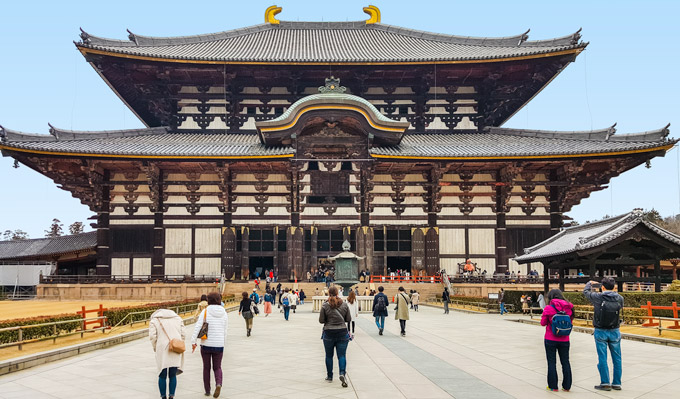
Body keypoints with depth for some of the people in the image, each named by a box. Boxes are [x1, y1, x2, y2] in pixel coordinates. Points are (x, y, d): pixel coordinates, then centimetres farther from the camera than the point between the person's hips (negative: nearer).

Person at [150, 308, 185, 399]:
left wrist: (155, 348, 9)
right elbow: (182, 334, 9)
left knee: (162, 376, 7)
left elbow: (152, 336, -4)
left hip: (162, 351, -3)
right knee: (173, 375, 9)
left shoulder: (154, 320, 8)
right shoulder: (178, 318, 17)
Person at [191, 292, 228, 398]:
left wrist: (193, 341, -14)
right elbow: (225, 331, 7)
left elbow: (197, 327, -14)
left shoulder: (205, 311, -6)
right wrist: (223, 345, 16)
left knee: (206, 367, 14)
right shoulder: (224, 313, 3)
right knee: (217, 367, 13)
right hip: (219, 345, 2)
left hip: (206, 344, -2)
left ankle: (207, 390, 20)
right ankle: (218, 384, -14)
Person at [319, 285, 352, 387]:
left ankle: (329, 376, 22)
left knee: (329, 355, 14)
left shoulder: (325, 305, -8)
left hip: (329, 333, -1)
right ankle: (342, 373, -20)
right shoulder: (344, 304, -2)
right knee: (342, 355, 2)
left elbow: (321, 320, -4)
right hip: (342, 332, 1)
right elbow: (348, 319, 3)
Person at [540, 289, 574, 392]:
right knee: (565, 362, 14)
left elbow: (543, 323, -4)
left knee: (552, 362, 7)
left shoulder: (548, 308, -12)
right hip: (564, 339, 3)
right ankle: (567, 386, 20)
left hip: (551, 339, -3)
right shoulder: (568, 307, -2)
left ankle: (553, 386, 10)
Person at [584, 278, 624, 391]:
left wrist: (590, 283, 27)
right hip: (615, 331, 3)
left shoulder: (598, 297, -14)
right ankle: (617, 383, 16)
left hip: (601, 332, -3)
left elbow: (586, 291, 5)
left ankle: (605, 383, 5)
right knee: (616, 358, 11)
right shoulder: (619, 298, -5)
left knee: (602, 358, 4)